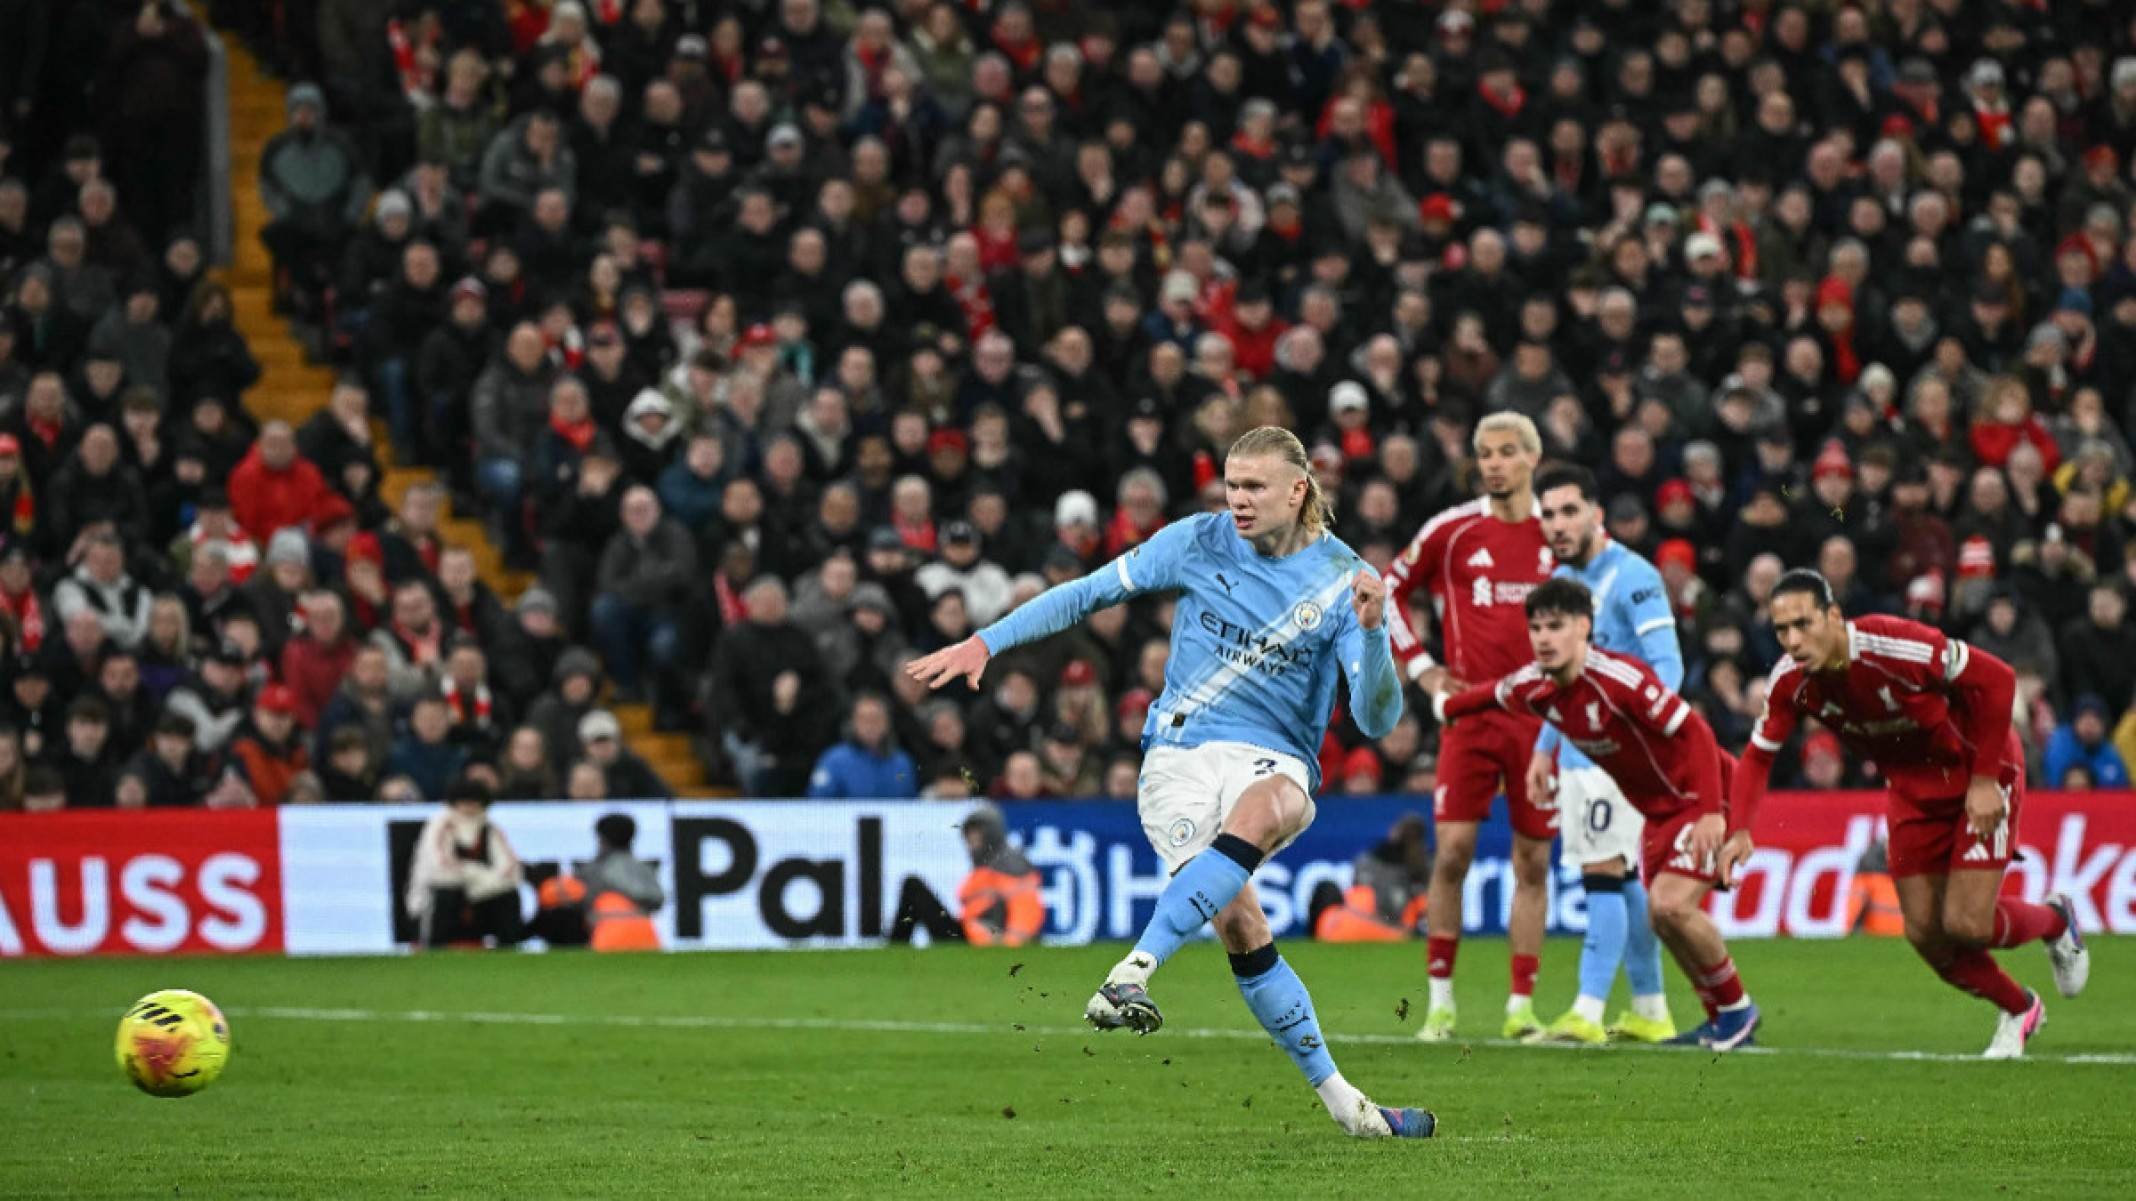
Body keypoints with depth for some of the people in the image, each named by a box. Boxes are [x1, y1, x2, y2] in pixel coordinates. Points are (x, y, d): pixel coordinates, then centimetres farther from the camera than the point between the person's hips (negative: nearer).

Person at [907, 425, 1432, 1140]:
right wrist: (985, 643, 8)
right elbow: (1091, 593, 14)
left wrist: (1371, 631, -24)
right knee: (1239, 925, -20)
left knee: (1259, 813, -40)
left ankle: (1132, 973, -46)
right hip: (1179, 754, 1)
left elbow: (1376, 720, -7)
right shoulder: (1198, 543, 4)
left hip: (1274, 759, -1)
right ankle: (1338, 1099, -12)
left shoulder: (1344, 581, -1)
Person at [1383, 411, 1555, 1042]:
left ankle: (1522, 1006, 8)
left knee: (1533, 860, 3)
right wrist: (1419, 665, 4)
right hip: (1471, 711, -1)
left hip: (1542, 715, 1)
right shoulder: (1453, 530, 1)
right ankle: (1440, 1000, 0)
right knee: (1453, 849, -9)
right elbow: (1389, 588, 11)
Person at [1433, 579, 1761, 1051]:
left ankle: (1737, 1009, 0)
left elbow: (1694, 733, -29)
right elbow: (1490, 696, 20)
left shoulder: (1619, 677, -29)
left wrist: (1712, 812, -34)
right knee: (1661, 916, 4)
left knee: (1672, 905, -20)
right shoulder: (1534, 686, -6)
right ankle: (1720, 1018, 20)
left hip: (1702, 797, -8)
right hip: (1657, 810, 8)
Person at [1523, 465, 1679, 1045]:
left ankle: (1588, 1012, -15)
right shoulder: (1561, 580, 14)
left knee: (1603, 873, -12)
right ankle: (1650, 1011, 17)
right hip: (1577, 753, 8)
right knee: (1624, 878, 11)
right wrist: (1544, 747, 22)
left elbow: (1667, 665, -18)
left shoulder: (1633, 577, -12)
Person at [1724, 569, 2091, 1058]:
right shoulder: (1791, 682, -16)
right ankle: (2019, 1009, 27)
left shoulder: (1894, 644, -34)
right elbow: (1758, 757, -4)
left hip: (1978, 775, -6)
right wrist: (1739, 830, -21)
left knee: (1965, 924, -13)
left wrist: (1985, 778, -24)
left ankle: (2054, 921, 21)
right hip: (1910, 789, 6)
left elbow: (1996, 679, -26)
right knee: (1924, 934, 1)